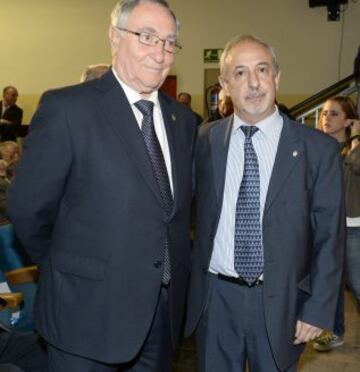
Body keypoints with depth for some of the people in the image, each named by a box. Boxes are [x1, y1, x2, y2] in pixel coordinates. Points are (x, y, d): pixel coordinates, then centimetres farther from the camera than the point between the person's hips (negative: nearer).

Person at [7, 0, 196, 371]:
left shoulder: (182, 118, 6)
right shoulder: (66, 107, -13)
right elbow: (26, 206, -9)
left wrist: (173, 268, 10)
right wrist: (72, 267, 2)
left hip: (164, 310, 6)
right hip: (90, 311, -5)